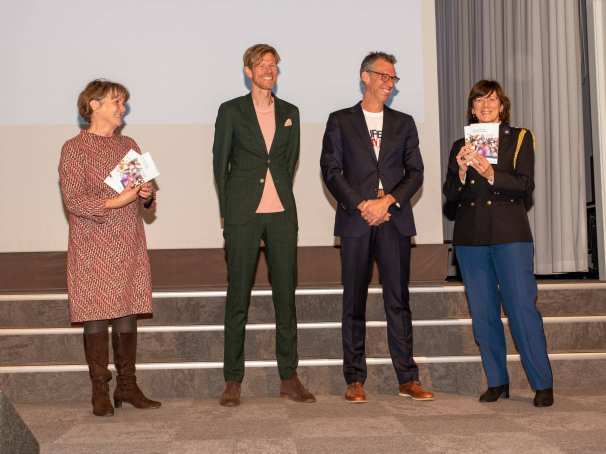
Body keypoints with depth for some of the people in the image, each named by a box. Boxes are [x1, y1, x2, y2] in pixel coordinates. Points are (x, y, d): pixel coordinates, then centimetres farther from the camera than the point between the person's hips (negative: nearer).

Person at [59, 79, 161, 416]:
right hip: (93, 246, -5)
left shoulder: (128, 145, 15)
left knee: (128, 313, 6)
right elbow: (73, 200, -12)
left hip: (130, 244, 5)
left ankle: (127, 385, 16)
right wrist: (115, 201, -22)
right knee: (96, 316, -2)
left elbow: (145, 187, 20)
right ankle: (100, 391, 7)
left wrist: (147, 194, -3)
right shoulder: (75, 149, -4)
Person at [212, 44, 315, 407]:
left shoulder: (290, 113, 14)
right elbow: (220, 163, 5)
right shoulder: (231, 111, 4)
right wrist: (229, 210, 4)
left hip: (281, 213, 3)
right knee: (238, 295, -1)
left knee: (286, 293, 4)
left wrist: (280, 196, 11)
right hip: (243, 214, -3)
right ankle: (233, 380, 6)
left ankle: (289, 377, 12)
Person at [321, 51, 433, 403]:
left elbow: (415, 172, 8)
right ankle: (355, 380, 7)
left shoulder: (404, 123, 16)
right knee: (354, 303, 1)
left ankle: (408, 379, 7)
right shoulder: (340, 121, 9)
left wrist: (388, 201, -8)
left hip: (394, 220, 2)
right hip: (355, 221, -2)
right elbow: (331, 170, 0)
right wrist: (362, 205, -11)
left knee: (399, 300, 2)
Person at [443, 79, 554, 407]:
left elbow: (525, 185, -4)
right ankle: (497, 382, 14)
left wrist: (491, 174, -20)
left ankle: (543, 384, -1)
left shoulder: (519, 138, 8)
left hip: (509, 233, -3)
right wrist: (461, 171, -11)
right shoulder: (460, 146, 15)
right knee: (482, 313, 4)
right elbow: (450, 194, 8)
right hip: (470, 236, 3)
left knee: (522, 308, -9)